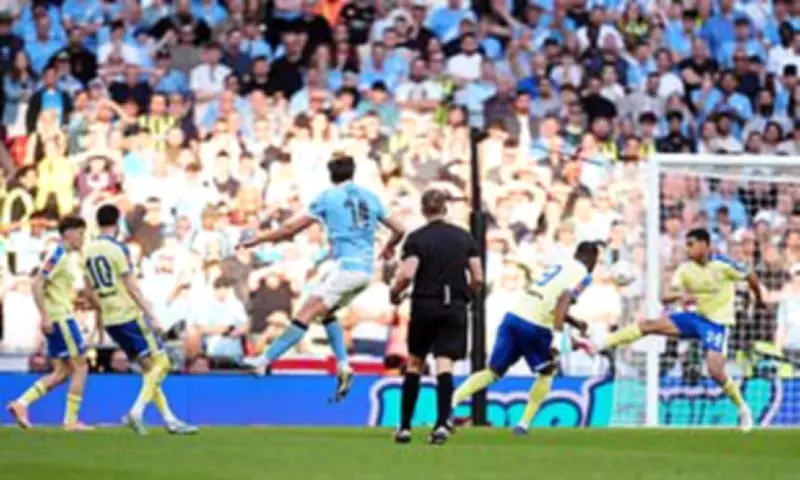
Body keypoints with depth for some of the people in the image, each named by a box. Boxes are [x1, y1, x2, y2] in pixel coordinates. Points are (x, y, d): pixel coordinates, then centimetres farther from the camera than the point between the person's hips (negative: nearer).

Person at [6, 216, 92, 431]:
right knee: (80, 367, -3)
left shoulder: (67, 256, 16)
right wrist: (45, 316, -22)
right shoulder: (58, 255, -13)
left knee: (61, 372, 10)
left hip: (60, 318, 9)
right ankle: (71, 420, -2)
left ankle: (21, 403, 3)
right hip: (60, 318, -9)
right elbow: (37, 286, -19)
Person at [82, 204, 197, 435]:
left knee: (149, 368, 11)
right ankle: (136, 412, -16)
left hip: (110, 321, 8)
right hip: (130, 315, -8)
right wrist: (151, 315, -12)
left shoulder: (88, 252, 9)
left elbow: (89, 292, 14)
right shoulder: (118, 249, -12)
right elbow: (132, 287, -15)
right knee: (160, 364, -3)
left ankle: (170, 420, 8)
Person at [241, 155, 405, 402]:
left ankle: (265, 361, -16)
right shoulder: (370, 198, 14)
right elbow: (399, 230, 18)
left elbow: (292, 228, 0)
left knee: (305, 314, -10)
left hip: (345, 266, -6)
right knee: (326, 311, 23)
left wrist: (257, 240, 9)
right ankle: (343, 366, 9)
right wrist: (388, 249, 40)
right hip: (367, 269, 6)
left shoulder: (328, 197, 2)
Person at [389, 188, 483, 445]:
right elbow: (477, 279, 2)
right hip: (455, 308, 1)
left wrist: (394, 293, 3)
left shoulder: (416, 239, -5)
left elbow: (407, 274, -17)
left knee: (415, 363, 12)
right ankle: (442, 423, -19)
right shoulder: (464, 237, 5)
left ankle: (405, 426, 13)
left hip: (424, 306, -1)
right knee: (444, 364, -4)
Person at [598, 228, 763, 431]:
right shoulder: (685, 269, -5)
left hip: (716, 322, -4)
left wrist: (759, 299, 14)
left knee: (715, 371, -18)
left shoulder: (723, 265, -17)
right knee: (649, 325, -11)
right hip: (695, 315, 4)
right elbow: (666, 298, -11)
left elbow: (750, 277, -2)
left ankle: (743, 410, 3)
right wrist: (680, 295, -34)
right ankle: (601, 345, -8)